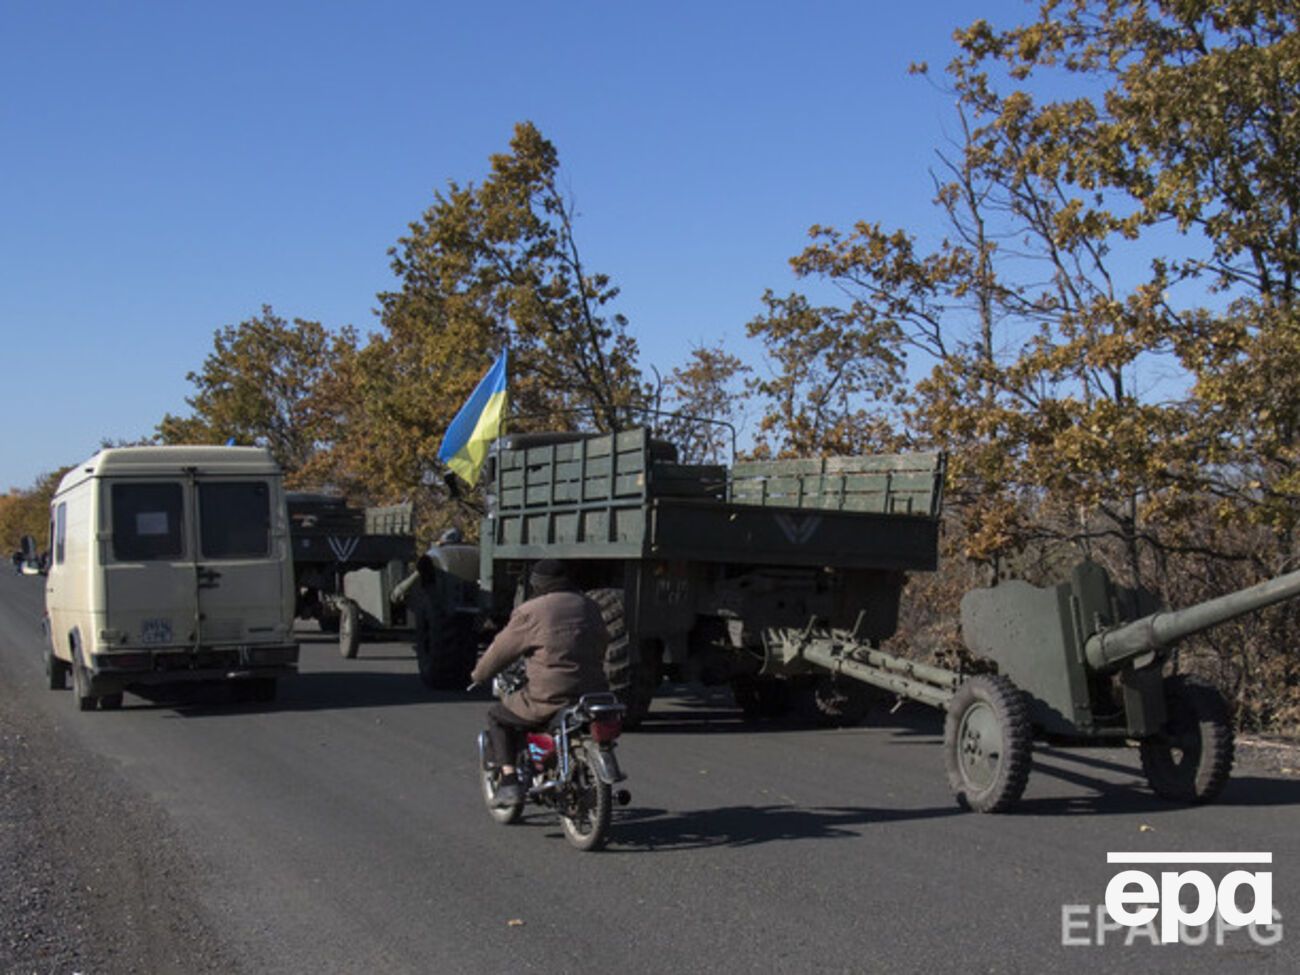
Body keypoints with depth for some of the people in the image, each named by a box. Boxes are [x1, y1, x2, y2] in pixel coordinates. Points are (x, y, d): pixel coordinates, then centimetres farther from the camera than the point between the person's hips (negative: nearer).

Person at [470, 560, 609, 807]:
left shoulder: (530, 612, -4)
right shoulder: (591, 608, 13)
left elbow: (501, 650, 3)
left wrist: (479, 674, 22)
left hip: (549, 701, -5)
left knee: (498, 716, 18)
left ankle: (509, 781, 5)